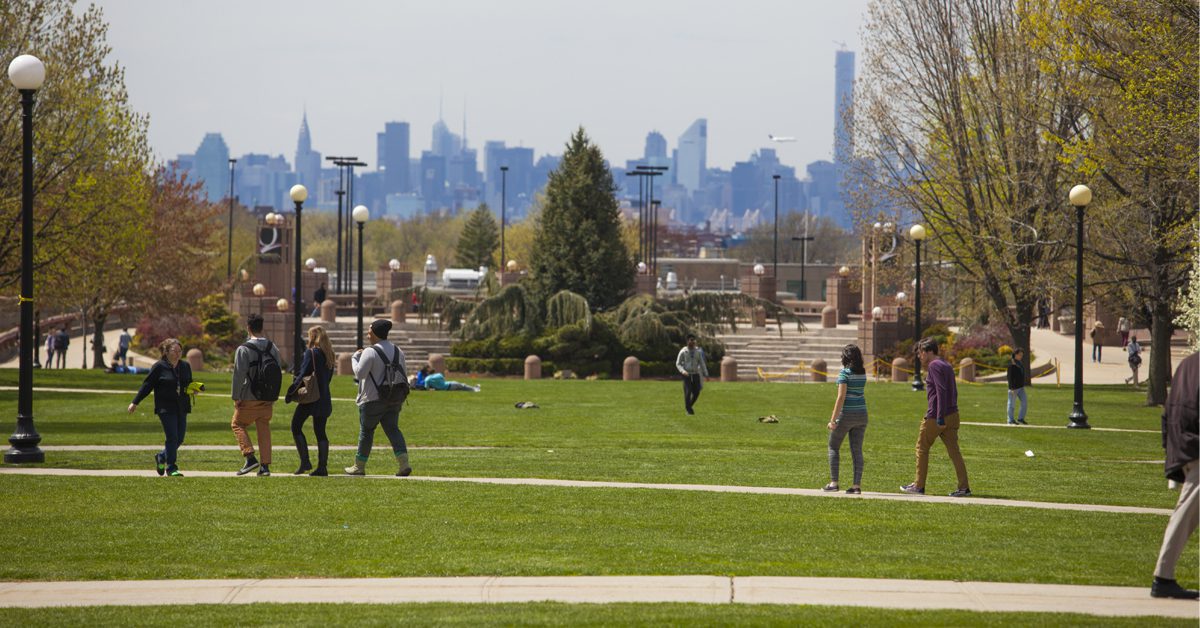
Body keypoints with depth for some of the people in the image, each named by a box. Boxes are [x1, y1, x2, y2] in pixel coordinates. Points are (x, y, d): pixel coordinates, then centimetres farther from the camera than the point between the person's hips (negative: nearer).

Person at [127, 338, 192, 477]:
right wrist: (135, 403, 0)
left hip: (181, 408, 6)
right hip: (166, 407, -6)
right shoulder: (159, 367, -5)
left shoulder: (185, 366, 11)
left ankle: (161, 457, 30)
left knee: (180, 438, 6)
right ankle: (171, 468, -3)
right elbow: (147, 385, -1)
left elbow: (189, 384, 23)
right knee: (172, 437, -10)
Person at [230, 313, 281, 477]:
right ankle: (265, 465, 6)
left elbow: (239, 375, -15)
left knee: (237, 424, 11)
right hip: (268, 399, 5)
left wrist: (236, 397, -8)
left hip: (250, 399, -5)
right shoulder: (272, 348, 6)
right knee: (264, 430, 10)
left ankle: (250, 457, -3)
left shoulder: (244, 349, -13)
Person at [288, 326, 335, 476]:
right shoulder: (329, 354, 11)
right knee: (320, 431, 9)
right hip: (324, 399, 7)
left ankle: (305, 462, -7)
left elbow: (303, 374, -15)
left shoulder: (311, 353, -11)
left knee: (296, 427, 3)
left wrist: (293, 389, -8)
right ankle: (322, 466, 4)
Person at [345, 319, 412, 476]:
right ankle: (404, 462, -13)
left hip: (373, 400, -6)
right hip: (393, 400, 6)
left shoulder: (370, 352, -15)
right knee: (393, 430, 5)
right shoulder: (398, 351, 9)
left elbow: (359, 373, -17)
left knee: (366, 431, 7)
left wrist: (354, 358, -1)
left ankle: (359, 466, 17)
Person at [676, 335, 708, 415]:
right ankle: (688, 409, 6)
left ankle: (690, 405, 23)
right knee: (688, 392, -9)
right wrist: (683, 371, -19)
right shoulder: (683, 352, -4)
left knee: (696, 392, -1)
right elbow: (678, 364, -2)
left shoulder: (698, 351, 5)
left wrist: (706, 374, 7)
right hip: (687, 375, -3)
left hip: (696, 374, 3)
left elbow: (702, 363, 11)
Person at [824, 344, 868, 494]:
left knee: (833, 447, 9)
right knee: (857, 450, 5)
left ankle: (833, 482, 4)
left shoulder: (845, 373, -13)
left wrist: (833, 420, -19)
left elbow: (841, 397, -19)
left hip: (846, 414, -6)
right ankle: (857, 485, -1)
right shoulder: (862, 373, 7)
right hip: (861, 414, 6)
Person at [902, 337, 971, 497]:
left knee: (922, 448, 6)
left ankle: (919, 485, 12)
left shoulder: (934, 366, -12)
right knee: (954, 451, 4)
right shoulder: (947, 366, 17)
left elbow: (941, 391, -21)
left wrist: (940, 418, -24)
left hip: (935, 417, -8)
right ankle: (964, 488, -2)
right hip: (952, 415, 8)